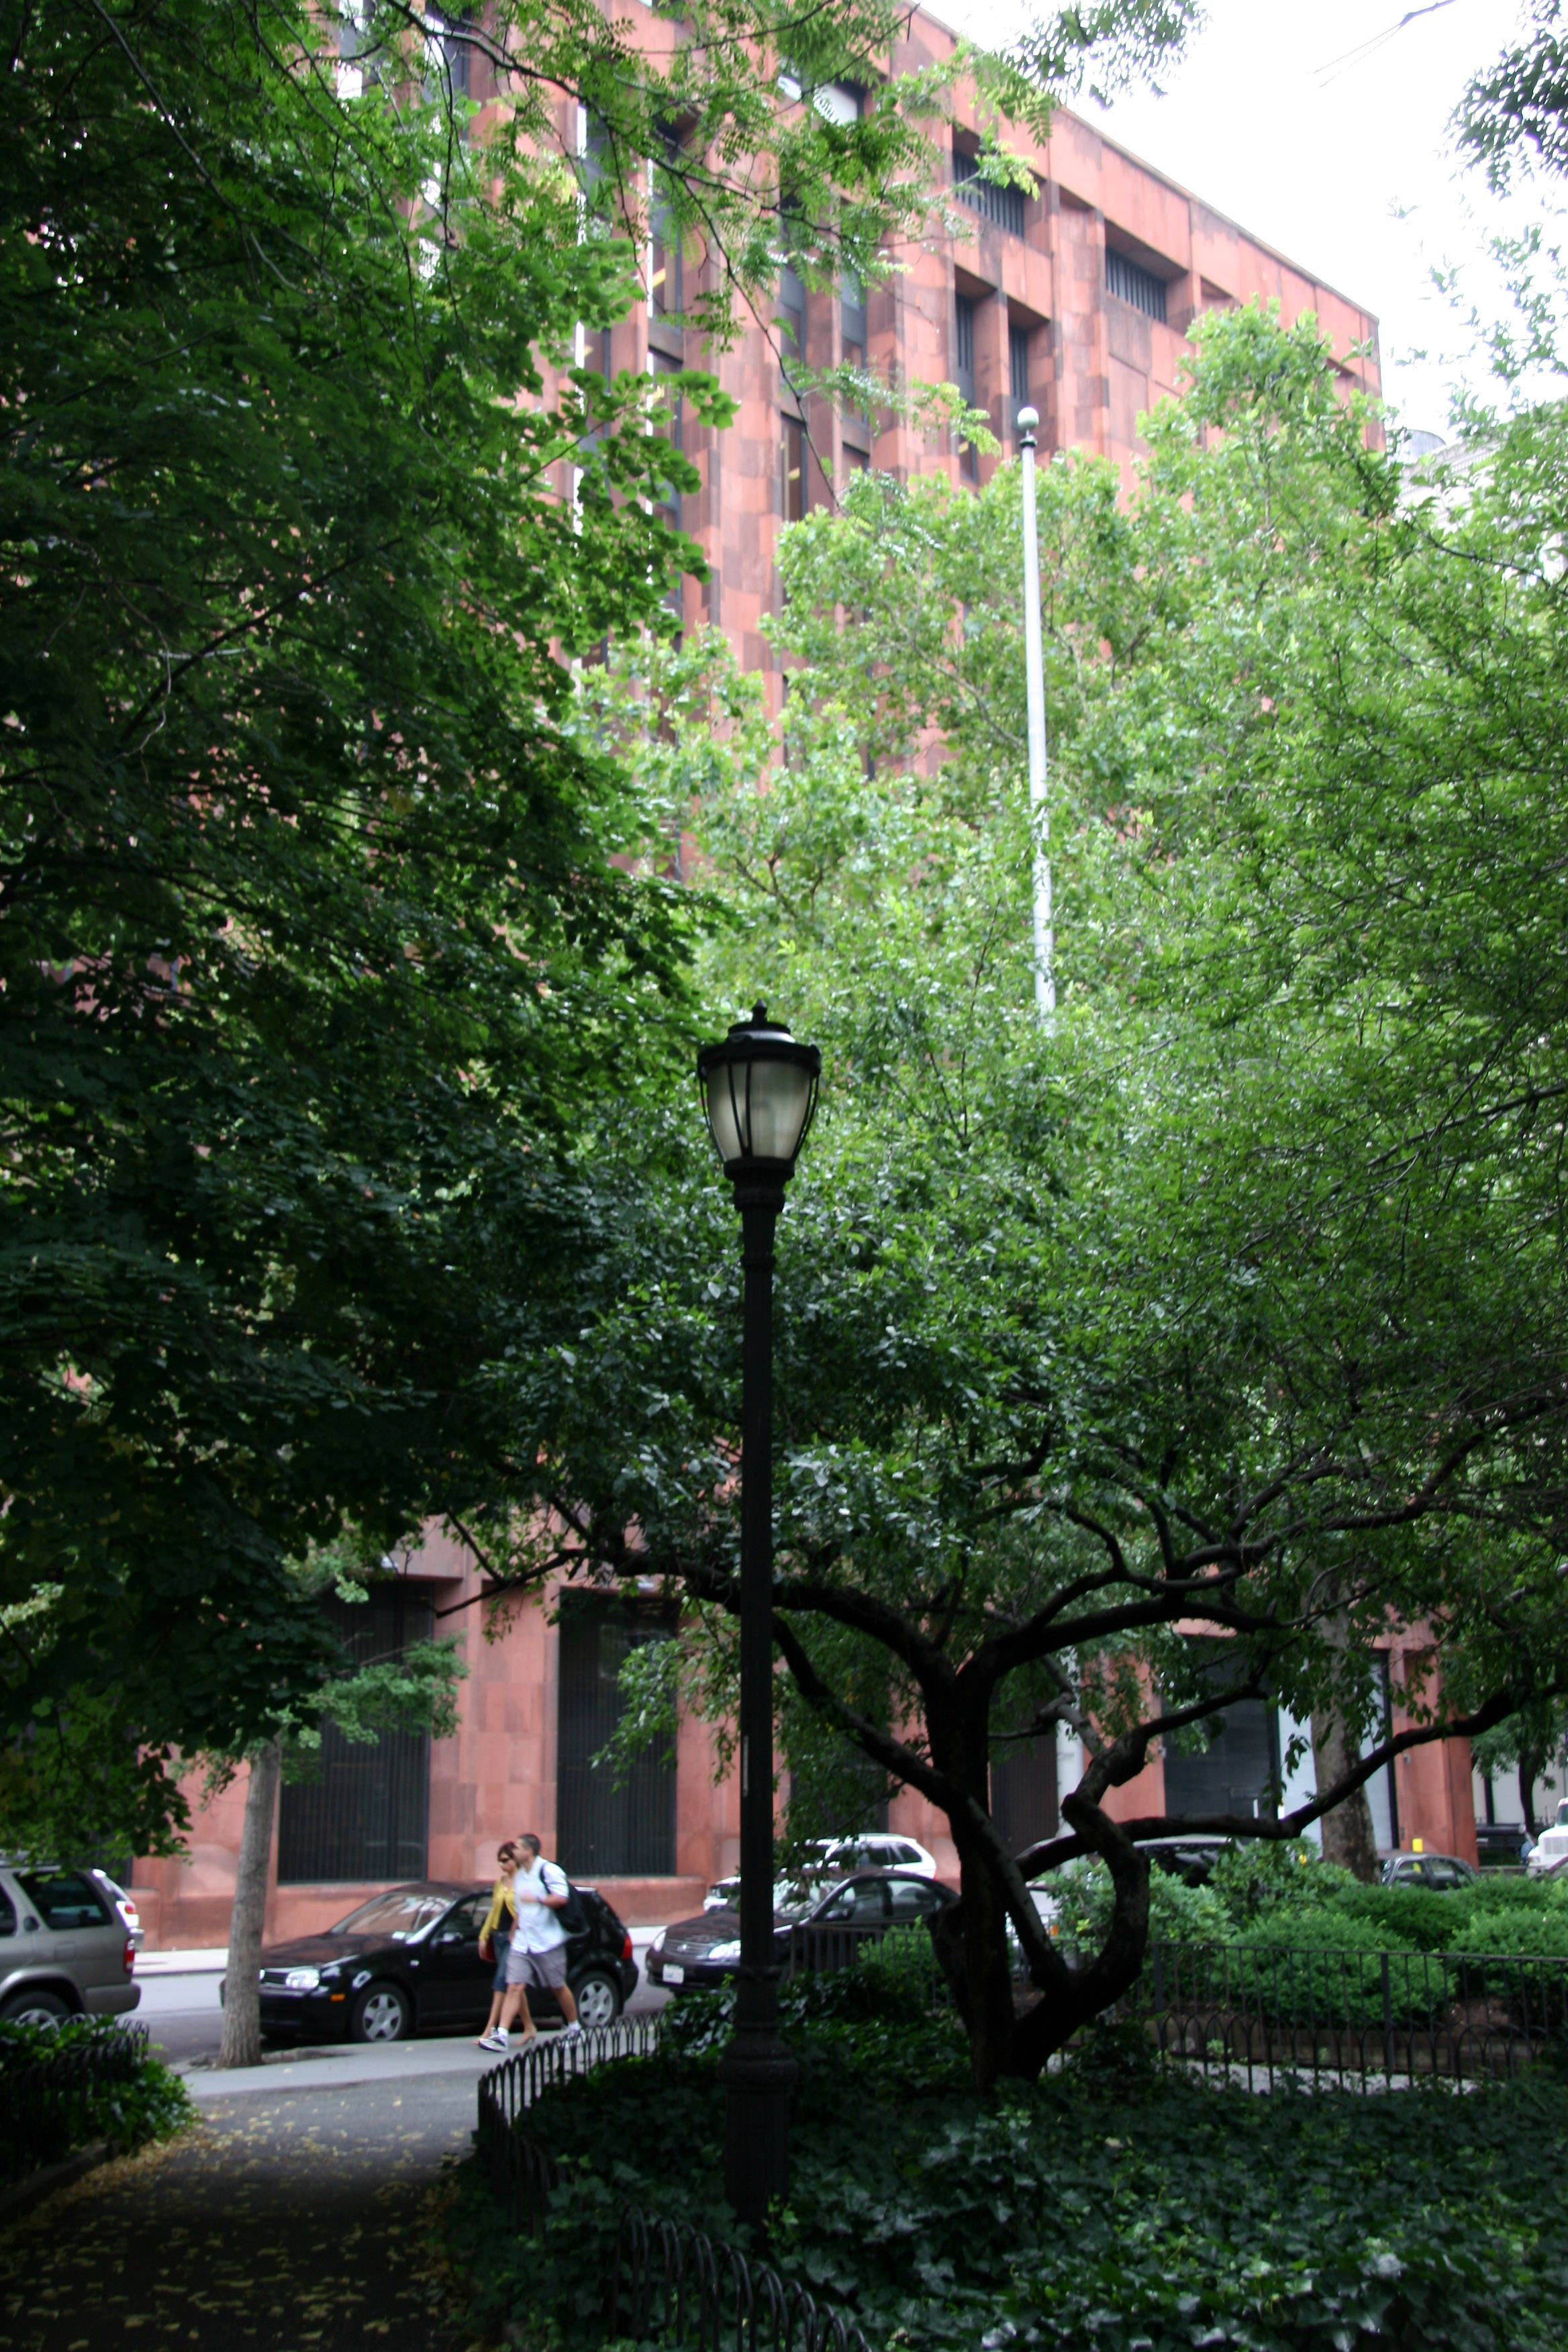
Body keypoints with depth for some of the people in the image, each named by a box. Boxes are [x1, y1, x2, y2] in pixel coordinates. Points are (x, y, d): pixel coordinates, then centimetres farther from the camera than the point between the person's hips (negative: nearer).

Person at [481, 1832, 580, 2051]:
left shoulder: (549, 1871, -11)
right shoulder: (519, 1876, 15)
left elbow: (561, 1898, -24)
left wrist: (537, 1900, -23)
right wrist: (513, 1935, 24)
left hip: (548, 1942, -6)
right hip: (522, 1942, 6)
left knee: (558, 1987, 7)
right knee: (514, 1987, -5)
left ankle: (574, 2027, 25)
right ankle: (502, 2035, -10)